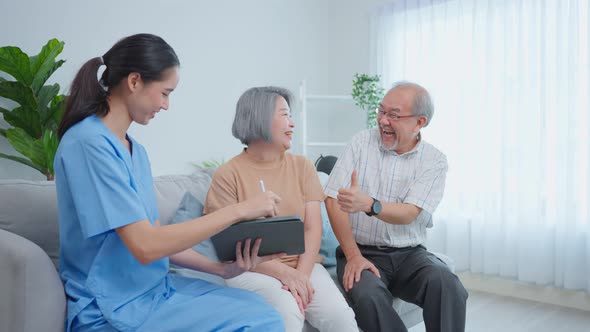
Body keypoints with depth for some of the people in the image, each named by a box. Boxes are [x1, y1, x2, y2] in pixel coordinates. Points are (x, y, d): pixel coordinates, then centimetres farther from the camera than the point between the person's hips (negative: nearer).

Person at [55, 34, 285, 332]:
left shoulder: (136, 151, 9)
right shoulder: (89, 142, -18)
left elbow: (157, 237, 8)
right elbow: (145, 246, -24)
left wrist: (219, 268, -5)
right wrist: (238, 210, -20)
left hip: (156, 287, 8)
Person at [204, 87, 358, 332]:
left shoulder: (302, 166, 8)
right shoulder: (228, 175, -4)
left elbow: (313, 228, 1)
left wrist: (301, 273, -15)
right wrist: (282, 272, -17)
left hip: (301, 265, 3)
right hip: (252, 270, -3)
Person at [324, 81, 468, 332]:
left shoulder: (434, 161, 0)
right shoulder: (361, 142, 0)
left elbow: (408, 214, -14)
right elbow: (333, 200, -5)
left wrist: (368, 204, -34)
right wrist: (353, 256, -13)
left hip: (409, 254, 1)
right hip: (361, 251, 0)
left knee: (448, 286, -28)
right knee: (367, 295, -32)